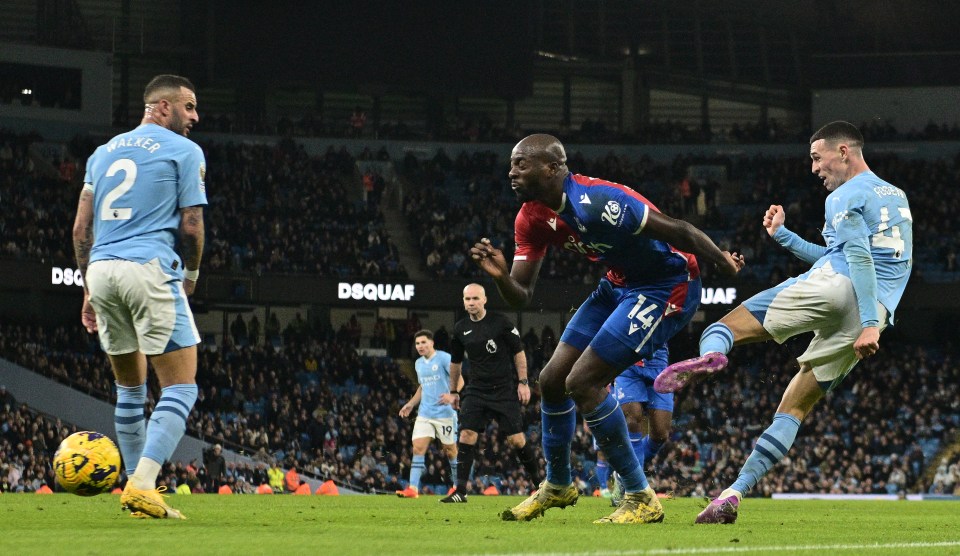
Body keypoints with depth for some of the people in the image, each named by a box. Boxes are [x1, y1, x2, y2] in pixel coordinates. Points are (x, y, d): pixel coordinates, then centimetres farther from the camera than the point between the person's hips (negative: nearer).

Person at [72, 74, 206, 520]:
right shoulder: (184, 151, 3)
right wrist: (191, 276, 15)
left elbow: (81, 227, 16)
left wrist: (90, 289, 21)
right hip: (151, 267, -6)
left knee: (130, 388, 18)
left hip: (100, 268, 6)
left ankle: (137, 487, 19)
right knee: (180, 387, -5)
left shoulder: (104, 152, 20)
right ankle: (143, 486, -20)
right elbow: (191, 226, -2)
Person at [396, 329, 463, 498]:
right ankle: (413, 488, -11)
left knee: (450, 450, 4)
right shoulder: (419, 363, 14)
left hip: (445, 413, -6)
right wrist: (411, 404, 18)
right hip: (424, 413, 6)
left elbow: (459, 380, -11)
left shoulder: (444, 358, -8)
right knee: (418, 448, -7)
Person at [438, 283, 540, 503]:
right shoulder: (460, 329, 5)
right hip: (476, 391, 3)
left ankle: (538, 482, 15)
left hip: (505, 391, -3)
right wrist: (453, 391, 23)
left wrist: (523, 382, -6)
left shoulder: (500, 322, -7)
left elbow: (519, 352, -1)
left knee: (516, 439, -4)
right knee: (466, 436, -11)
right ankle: (460, 491, -9)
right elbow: (455, 361, 19)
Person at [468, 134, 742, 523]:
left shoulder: (595, 204, -31)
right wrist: (500, 275, -22)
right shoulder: (532, 218, -3)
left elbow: (677, 231, -26)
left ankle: (641, 498, -6)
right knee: (552, 380, 10)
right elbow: (521, 297, -1)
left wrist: (723, 265, -20)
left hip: (666, 287, -9)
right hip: (619, 285, 9)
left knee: (582, 382, -16)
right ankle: (557, 486, 32)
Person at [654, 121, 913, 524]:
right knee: (794, 408, 8)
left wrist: (868, 323, -21)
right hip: (875, 312, 7)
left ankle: (710, 353, -43)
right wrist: (783, 236, 36)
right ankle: (735, 493, -1)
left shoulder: (844, 197, 3)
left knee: (727, 325, -6)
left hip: (833, 290, -7)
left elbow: (859, 259, -12)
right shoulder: (897, 196, 29)